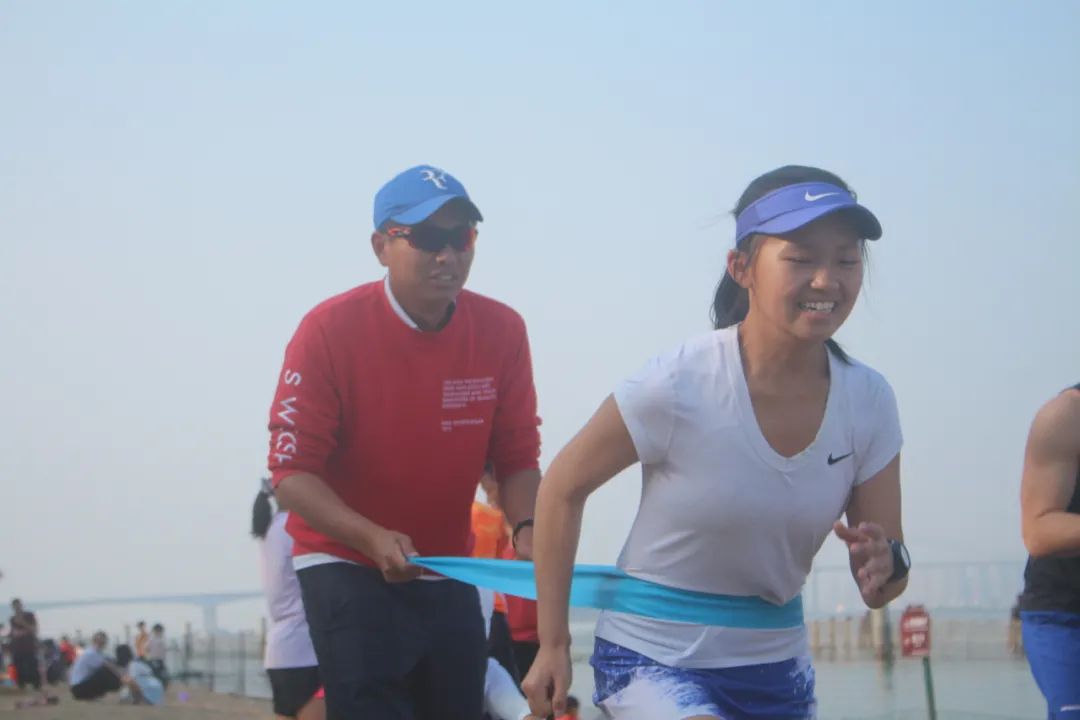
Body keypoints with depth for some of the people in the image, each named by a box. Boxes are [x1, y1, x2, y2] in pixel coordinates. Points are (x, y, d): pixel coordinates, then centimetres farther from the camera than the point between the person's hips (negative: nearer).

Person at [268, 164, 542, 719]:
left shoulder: (502, 332, -6)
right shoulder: (329, 330, -17)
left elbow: (516, 458, 0)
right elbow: (292, 471, -17)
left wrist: (525, 529, -21)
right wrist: (372, 539, -32)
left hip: (448, 572, 4)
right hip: (346, 565, -4)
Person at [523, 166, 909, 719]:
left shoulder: (868, 401, -8)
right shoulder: (678, 387, -20)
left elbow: (879, 589, -2)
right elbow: (562, 489, -7)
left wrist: (884, 565, -26)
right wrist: (553, 645, -6)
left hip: (776, 668, 5)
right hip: (654, 663, -5)